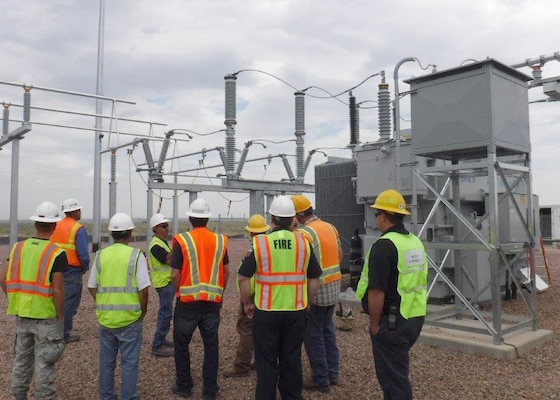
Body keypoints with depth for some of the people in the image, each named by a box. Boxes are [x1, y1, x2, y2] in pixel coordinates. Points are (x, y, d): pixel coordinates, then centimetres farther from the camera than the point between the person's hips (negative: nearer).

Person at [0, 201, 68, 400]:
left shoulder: (18, 248, 0)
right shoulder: (56, 253, -17)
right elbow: (57, 291, -19)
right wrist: (60, 317, -8)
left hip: (22, 315, 5)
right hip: (46, 317, -5)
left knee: (21, 359, 21)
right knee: (44, 363, 7)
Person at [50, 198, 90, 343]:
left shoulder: (56, 226, 6)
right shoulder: (78, 229, -13)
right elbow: (83, 253, -18)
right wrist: (86, 267, 0)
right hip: (72, 272, -7)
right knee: (69, 303, 4)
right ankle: (64, 335, 10)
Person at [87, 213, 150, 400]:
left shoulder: (101, 255, 2)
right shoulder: (136, 255, -11)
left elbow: (91, 287, 6)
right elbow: (144, 289, -13)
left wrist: (103, 305, 15)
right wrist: (143, 310, 1)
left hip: (105, 317, 4)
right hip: (130, 318, -4)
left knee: (106, 361, 17)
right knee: (129, 362, 8)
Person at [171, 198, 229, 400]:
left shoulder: (182, 240, -9)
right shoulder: (220, 240, 1)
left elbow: (175, 274, -10)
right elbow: (226, 271, 6)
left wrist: (179, 293, 7)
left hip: (187, 300, -2)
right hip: (213, 301, 3)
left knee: (182, 343, 15)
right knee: (211, 344, 11)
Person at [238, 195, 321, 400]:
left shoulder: (259, 243, -9)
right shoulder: (303, 242, -1)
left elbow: (243, 278, -8)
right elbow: (314, 279, 4)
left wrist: (247, 303, 6)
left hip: (266, 311, -2)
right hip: (296, 311, 3)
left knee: (267, 360, 11)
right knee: (292, 358, 16)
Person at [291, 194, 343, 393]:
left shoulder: (305, 233, -18)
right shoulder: (330, 227, 7)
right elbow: (339, 255, 15)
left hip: (316, 289, -8)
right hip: (334, 286, 8)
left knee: (313, 334, 5)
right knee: (327, 328, 20)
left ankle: (320, 379, 14)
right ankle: (332, 372, 29)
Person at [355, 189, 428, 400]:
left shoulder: (384, 245, -19)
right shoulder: (416, 242, 9)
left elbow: (377, 292, -23)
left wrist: (374, 324, -11)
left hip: (392, 321, -9)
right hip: (415, 318, 9)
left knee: (393, 376, 4)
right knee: (396, 368, 24)